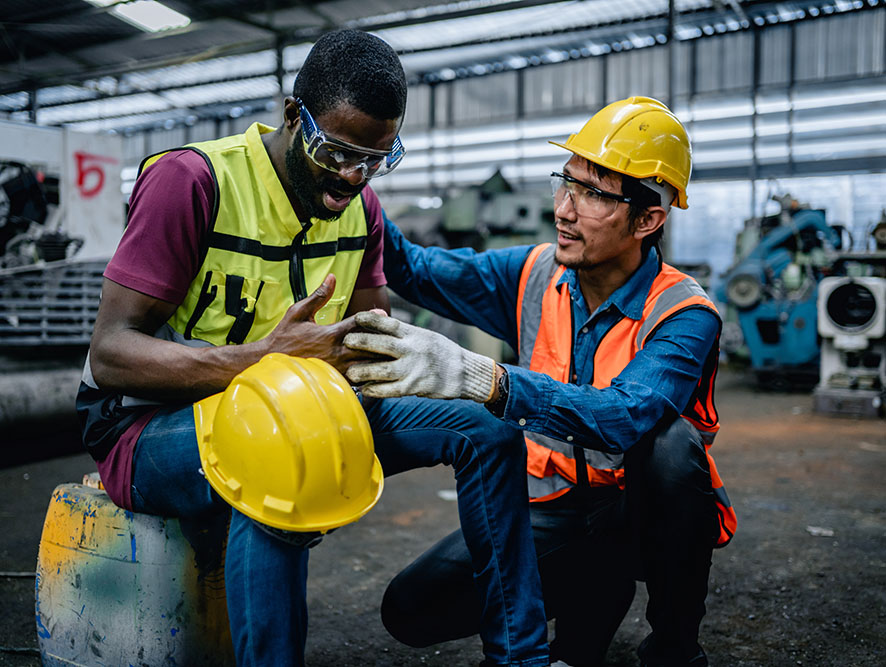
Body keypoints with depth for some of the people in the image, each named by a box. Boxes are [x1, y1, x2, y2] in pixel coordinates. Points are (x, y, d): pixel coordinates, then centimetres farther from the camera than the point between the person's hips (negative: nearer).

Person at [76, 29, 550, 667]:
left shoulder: (361, 206, 5)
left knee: (484, 425, -7)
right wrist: (265, 357, -35)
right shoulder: (193, 179, -17)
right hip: (157, 423, -6)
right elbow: (111, 354, -21)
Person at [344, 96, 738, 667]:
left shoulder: (685, 315, -22)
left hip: (646, 510, -3)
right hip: (556, 506, 4)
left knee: (669, 441, -37)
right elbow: (415, 268, 3)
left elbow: (625, 416, -41)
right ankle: (597, 588, 8)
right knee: (412, 610, -12)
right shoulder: (536, 273, -5)